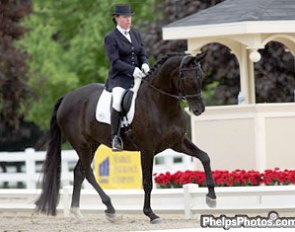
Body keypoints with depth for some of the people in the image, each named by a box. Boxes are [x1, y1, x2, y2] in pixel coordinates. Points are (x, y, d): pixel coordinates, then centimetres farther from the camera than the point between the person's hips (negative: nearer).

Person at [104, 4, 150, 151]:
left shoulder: (135, 34, 14)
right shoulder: (111, 38, -5)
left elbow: (142, 54, 16)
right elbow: (115, 61, -13)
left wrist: (144, 65, -7)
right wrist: (132, 70, -23)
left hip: (137, 76, 7)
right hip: (119, 78, -7)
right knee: (117, 101, -32)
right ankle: (115, 137, -25)